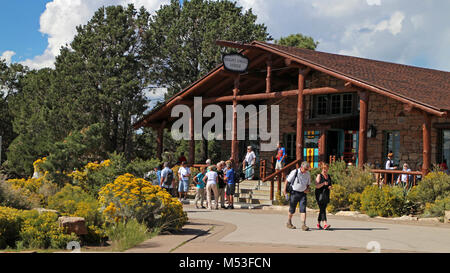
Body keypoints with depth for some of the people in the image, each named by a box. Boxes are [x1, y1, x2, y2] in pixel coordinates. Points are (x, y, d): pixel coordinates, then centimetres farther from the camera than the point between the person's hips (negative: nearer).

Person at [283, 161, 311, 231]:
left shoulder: (308, 174, 4)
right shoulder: (294, 172, -9)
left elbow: (308, 184, 17)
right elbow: (287, 181, -3)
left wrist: (307, 189, -2)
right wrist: (284, 189, -10)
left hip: (303, 193, 3)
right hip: (294, 193, -3)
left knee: (303, 209, -10)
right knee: (292, 209, 7)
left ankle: (304, 225, -14)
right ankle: (289, 223, 27)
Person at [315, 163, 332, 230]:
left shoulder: (329, 176, 13)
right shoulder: (319, 176, -5)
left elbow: (330, 185, 20)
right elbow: (317, 186, -12)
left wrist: (330, 187, -3)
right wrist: (323, 183, -28)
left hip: (326, 195, 6)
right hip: (320, 194, -6)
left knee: (322, 209, 9)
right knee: (322, 209, -15)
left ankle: (318, 224, 20)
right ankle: (325, 224, -25)